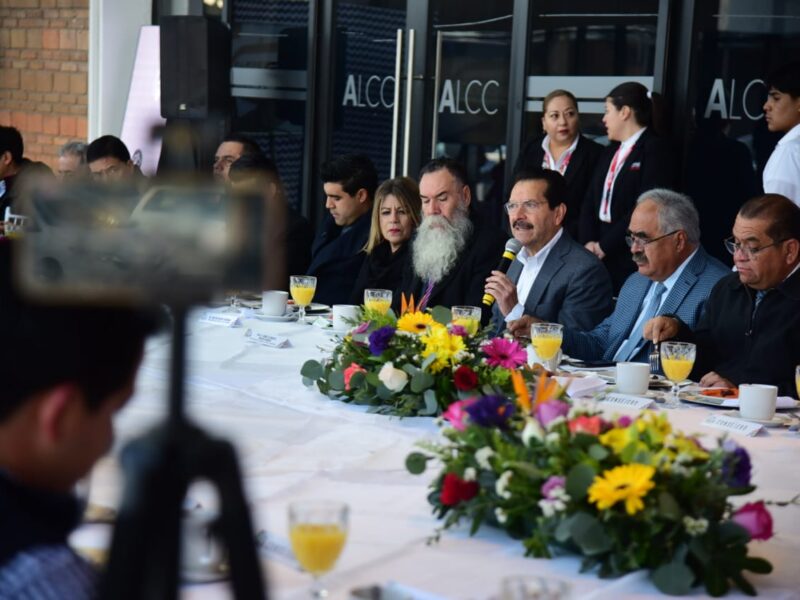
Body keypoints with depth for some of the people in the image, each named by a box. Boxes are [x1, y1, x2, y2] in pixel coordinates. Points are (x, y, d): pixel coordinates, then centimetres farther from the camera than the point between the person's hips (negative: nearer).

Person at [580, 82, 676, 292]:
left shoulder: (656, 150, -7)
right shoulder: (611, 152, 19)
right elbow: (590, 201, 14)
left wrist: (604, 245, -13)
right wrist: (588, 242, -3)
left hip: (631, 257, -7)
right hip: (599, 255, 7)